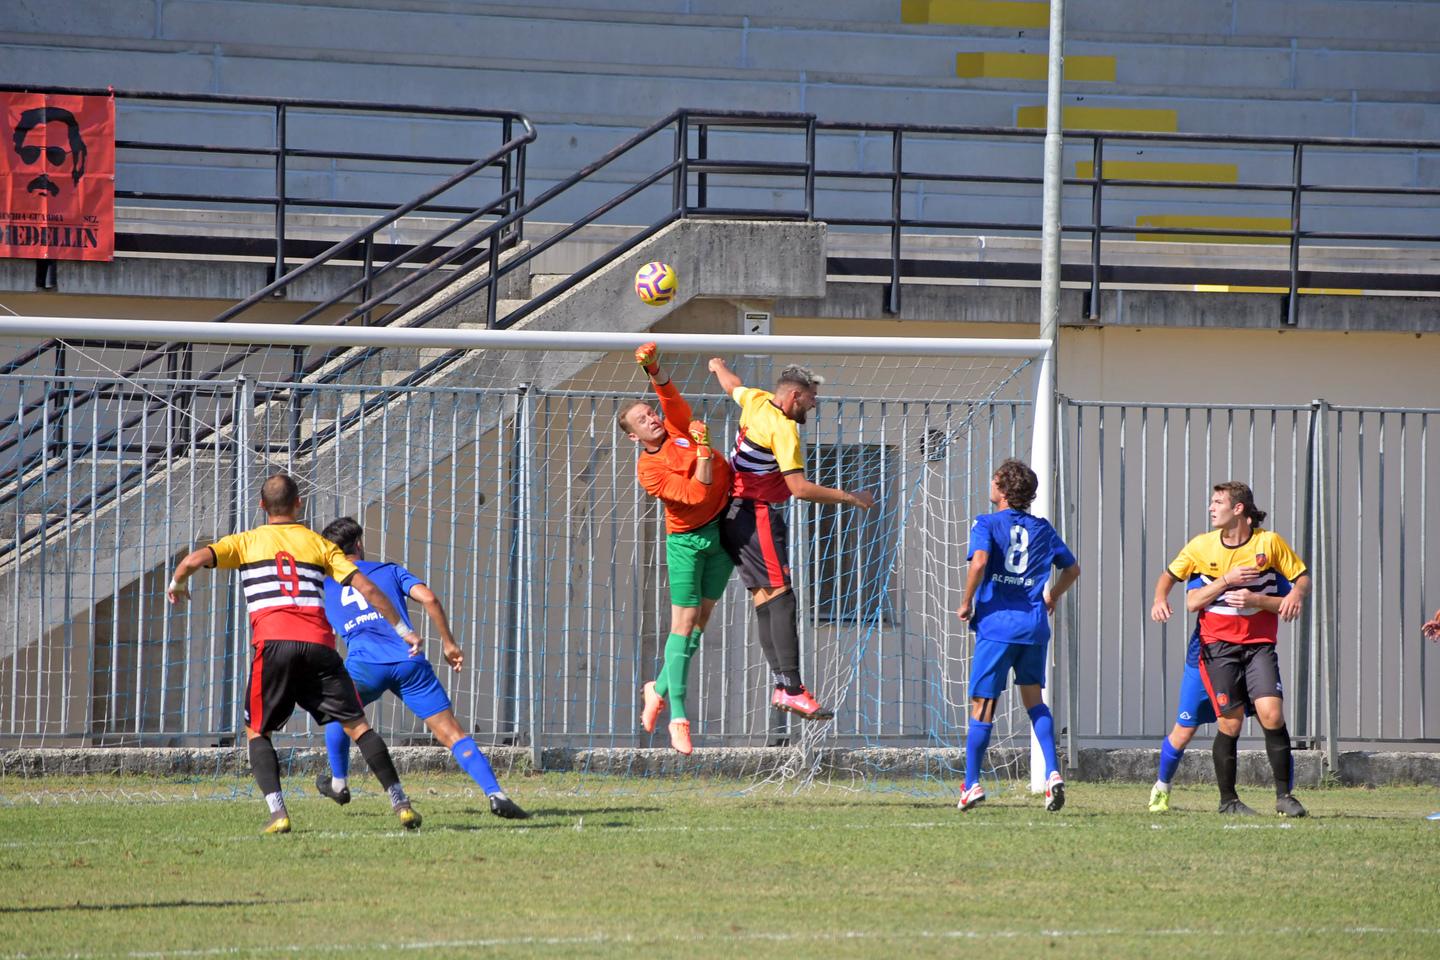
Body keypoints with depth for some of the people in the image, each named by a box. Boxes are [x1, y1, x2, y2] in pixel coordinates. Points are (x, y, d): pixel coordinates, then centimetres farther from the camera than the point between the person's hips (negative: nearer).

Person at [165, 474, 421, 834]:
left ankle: (278, 812, -6)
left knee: (256, 732, 12)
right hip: (318, 643, 2)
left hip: (272, 642, -1)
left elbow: (196, 559, 1)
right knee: (356, 724, 9)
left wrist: (176, 584, 23)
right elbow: (365, 587, 13)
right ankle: (400, 804, 4)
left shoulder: (247, 542, 15)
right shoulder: (319, 544, 19)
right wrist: (403, 630, 20)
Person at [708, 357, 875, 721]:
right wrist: (849, 497, -15)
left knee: (764, 598, 6)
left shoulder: (756, 401, 7)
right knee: (780, 596, -14)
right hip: (757, 515, -10)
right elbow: (800, 488, -22)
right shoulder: (783, 428, -17)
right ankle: (791, 688, -20)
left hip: (734, 511, 10)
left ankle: (782, 684, 2)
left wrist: (718, 366, 54)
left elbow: (732, 386, 31)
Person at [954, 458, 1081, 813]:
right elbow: (1072, 568, 21)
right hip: (1034, 625, 5)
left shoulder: (987, 524, -4)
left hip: (996, 624, -4)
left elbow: (979, 560, -23)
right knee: (1033, 699, 18)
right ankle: (1052, 773, 3)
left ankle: (972, 784, 6)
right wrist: (1052, 597, 36)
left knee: (982, 705, 3)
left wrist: (966, 603, -10)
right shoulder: (1042, 528, 12)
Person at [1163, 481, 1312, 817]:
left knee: (1272, 713, -15)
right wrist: (1226, 580, -14)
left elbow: (1302, 578, 4)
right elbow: (1192, 603, 3)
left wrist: (1255, 600, -12)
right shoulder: (1201, 547, 2)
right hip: (1218, 643, 0)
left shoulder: (1269, 542, -1)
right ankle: (1228, 799, 8)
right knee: (1230, 723, -6)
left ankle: (1285, 795, -5)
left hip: (1260, 644, 0)